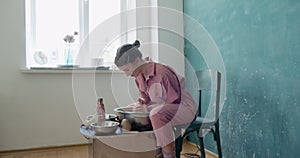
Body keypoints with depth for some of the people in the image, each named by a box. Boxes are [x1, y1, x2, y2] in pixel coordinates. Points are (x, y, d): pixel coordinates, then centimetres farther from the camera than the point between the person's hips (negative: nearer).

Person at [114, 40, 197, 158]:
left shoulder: (162, 73, -26)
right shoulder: (139, 77, 0)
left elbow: (175, 102, -23)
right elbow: (149, 98, 13)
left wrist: (148, 106, -24)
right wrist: (144, 102, -10)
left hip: (185, 108, -8)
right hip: (164, 109, 9)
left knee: (156, 114, -38)